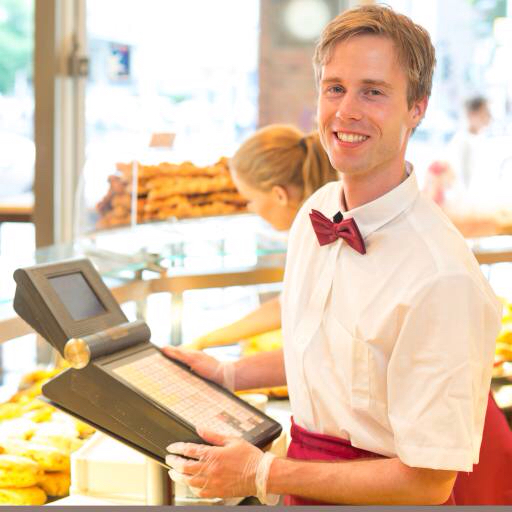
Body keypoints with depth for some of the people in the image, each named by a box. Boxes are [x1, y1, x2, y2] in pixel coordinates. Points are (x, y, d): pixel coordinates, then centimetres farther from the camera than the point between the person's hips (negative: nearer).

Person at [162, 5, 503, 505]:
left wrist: (264, 475, -19)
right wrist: (227, 374, 9)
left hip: (375, 495, -6)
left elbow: (427, 480, -23)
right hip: (305, 484, 7)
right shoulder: (316, 212, -3)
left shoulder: (444, 278, -27)